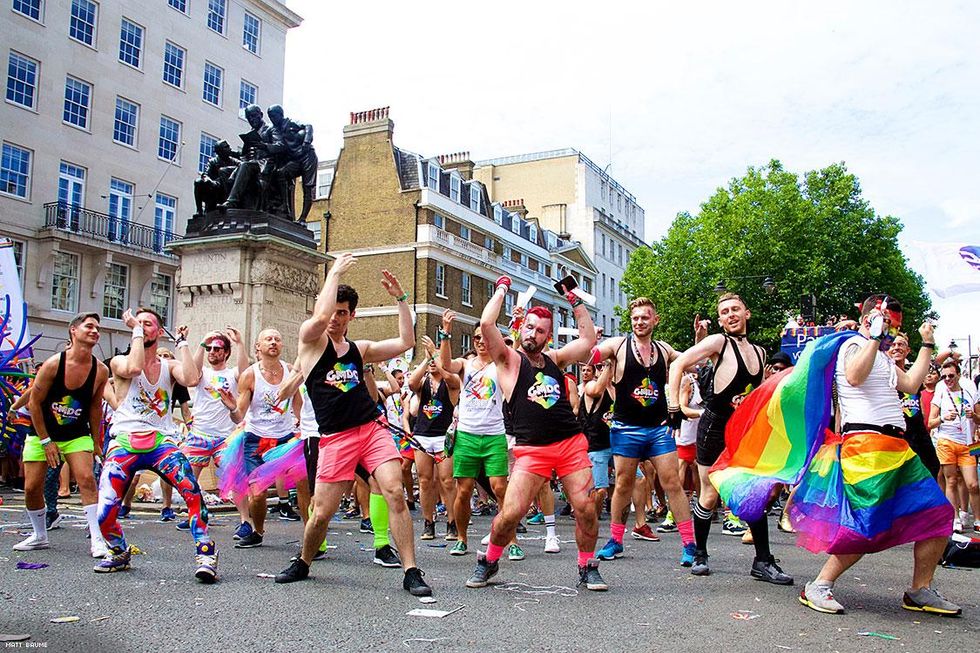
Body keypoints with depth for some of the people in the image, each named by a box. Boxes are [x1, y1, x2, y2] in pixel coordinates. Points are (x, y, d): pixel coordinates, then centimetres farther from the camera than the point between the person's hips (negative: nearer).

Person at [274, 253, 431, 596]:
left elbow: (406, 342, 13)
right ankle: (303, 563, 30)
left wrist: (400, 297, 10)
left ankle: (411, 572, -10)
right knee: (321, 514, 0)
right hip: (335, 438, -3)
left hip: (373, 429, 3)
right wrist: (335, 272, -8)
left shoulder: (360, 348, 16)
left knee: (395, 493, -16)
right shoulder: (311, 339, 4)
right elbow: (320, 317, -19)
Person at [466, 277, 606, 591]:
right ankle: (488, 562, 14)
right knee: (510, 513, -12)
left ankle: (588, 568, 17)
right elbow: (486, 324, -11)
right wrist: (502, 289, 2)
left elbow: (588, 339, 16)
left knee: (586, 508, -4)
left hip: (572, 444, 4)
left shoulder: (554, 359, 16)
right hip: (531, 450, -4)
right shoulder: (509, 360, 3)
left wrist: (575, 301, 16)